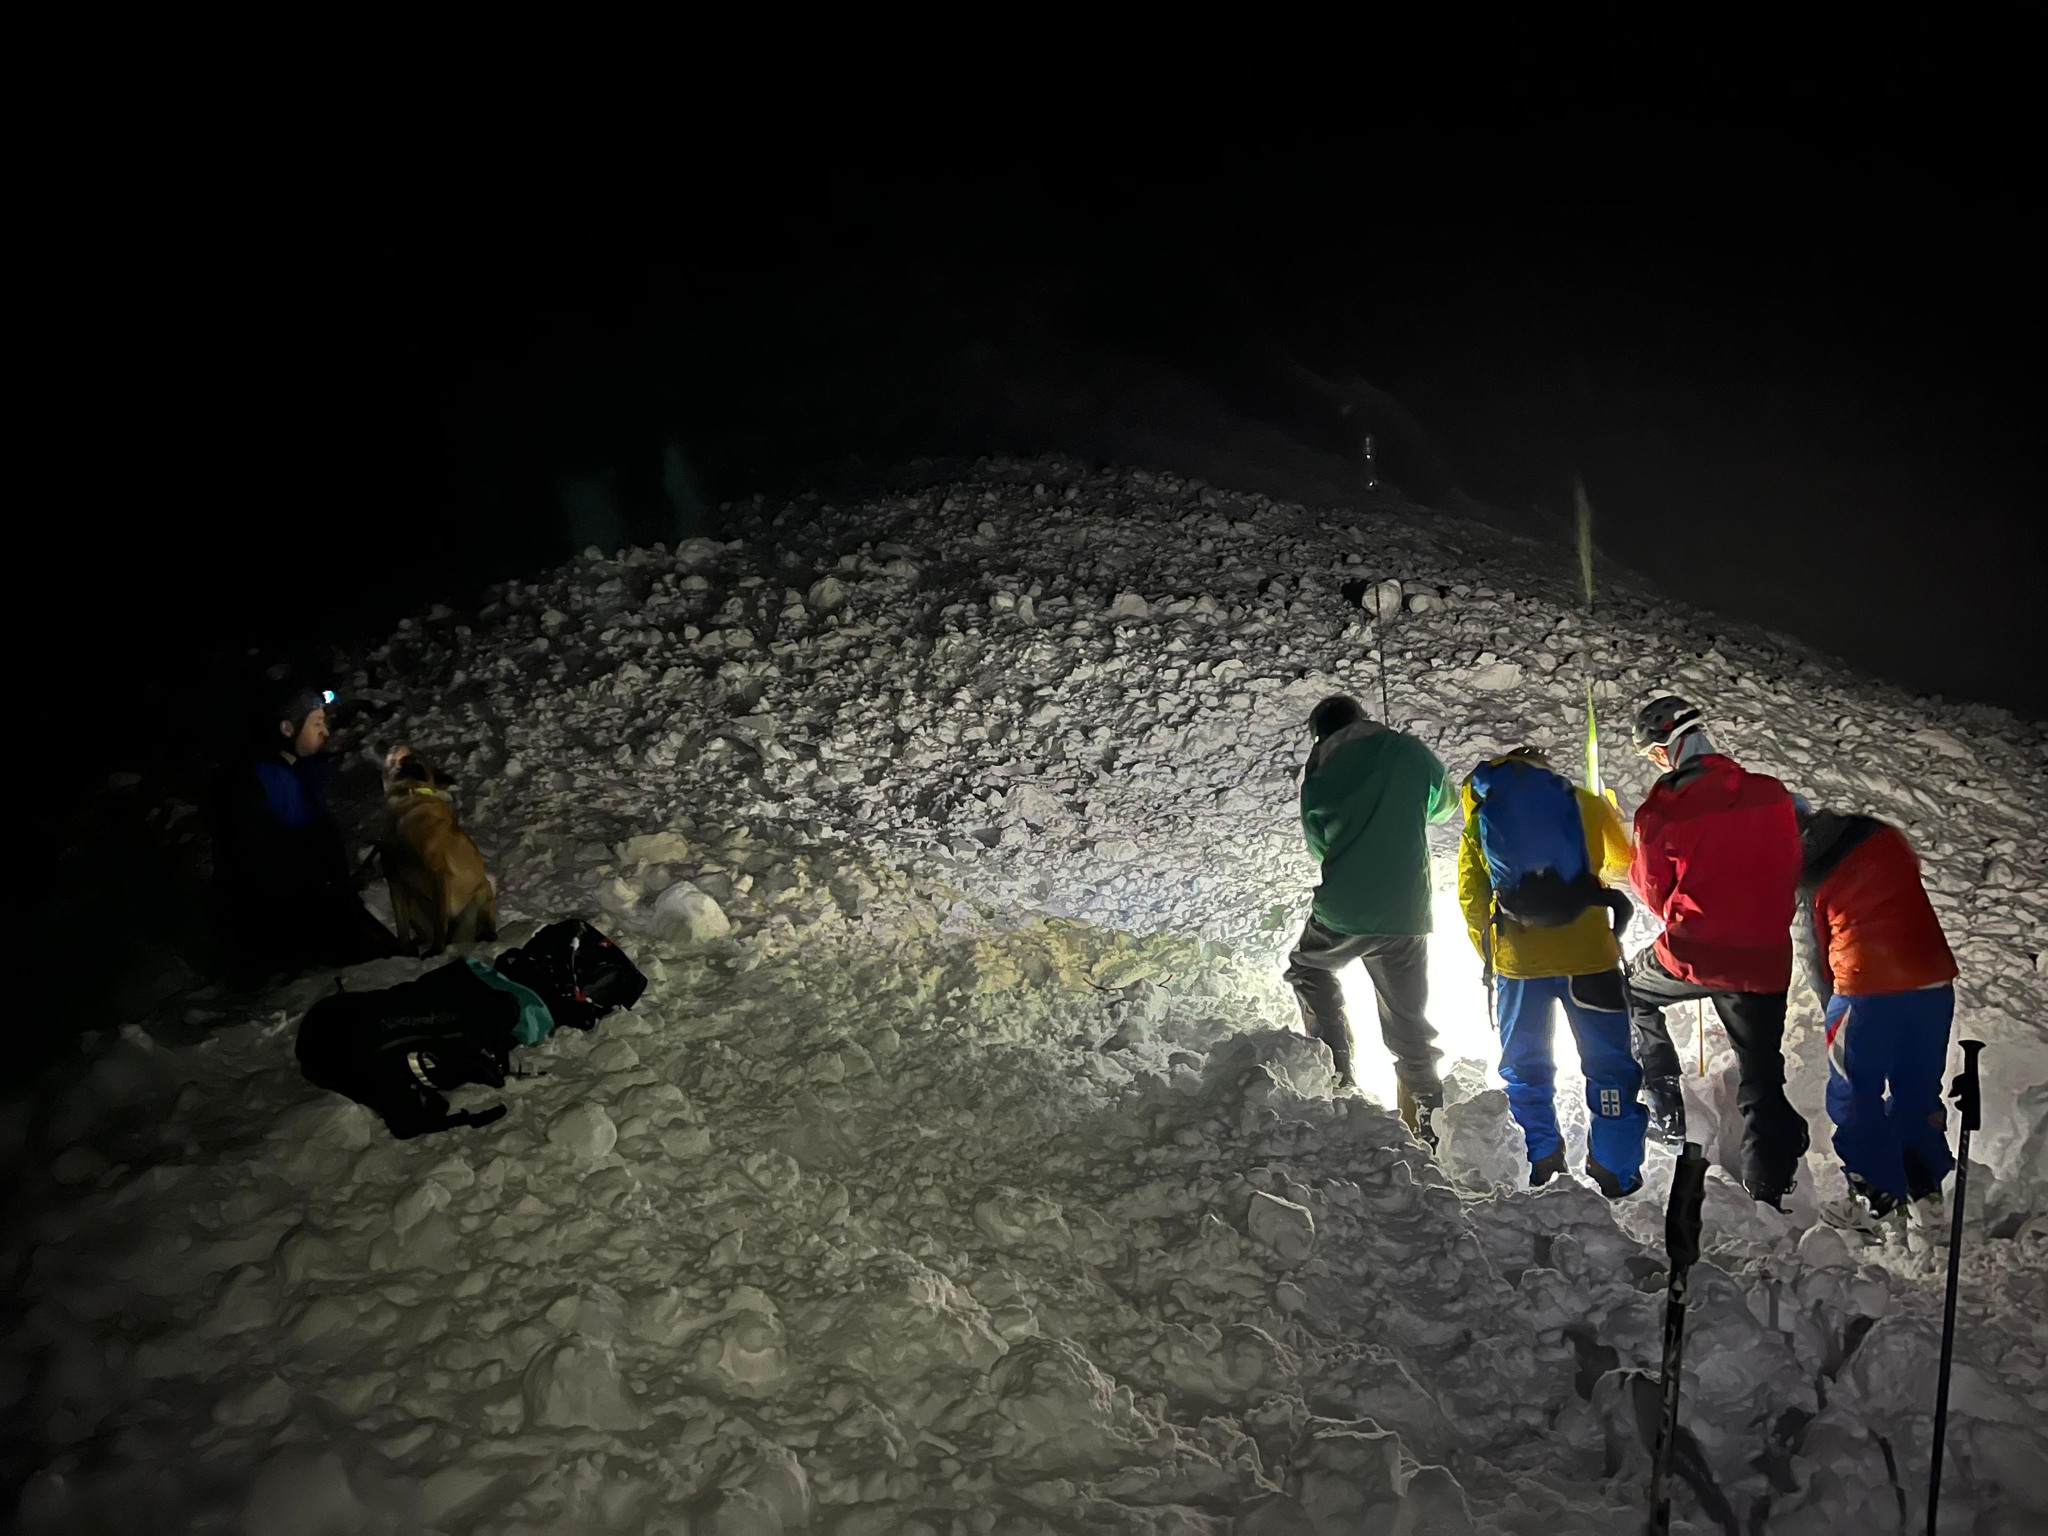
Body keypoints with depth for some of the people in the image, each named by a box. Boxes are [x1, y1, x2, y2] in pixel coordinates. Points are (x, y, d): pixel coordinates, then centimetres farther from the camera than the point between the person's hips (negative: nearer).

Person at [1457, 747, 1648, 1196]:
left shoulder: (1479, 818, 9)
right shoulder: (1584, 803, 6)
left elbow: (1471, 901, 8)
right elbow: (1624, 863, 23)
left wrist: (1490, 958, 19)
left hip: (1517, 961, 1)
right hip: (1588, 956, -1)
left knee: (1525, 1070, 17)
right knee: (1611, 1067, 11)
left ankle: (1541, 1171, 19)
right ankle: (1616, 1177, 14)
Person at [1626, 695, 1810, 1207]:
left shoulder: (1662, 812, -14)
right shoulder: (1773, 795, -2)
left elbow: (1656, 894, -2)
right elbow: (1790, 874, 10)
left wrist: (1635, 863, 16)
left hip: (1692, 954, -3)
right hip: (1766, 962, 3)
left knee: (1633, 992, 29)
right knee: (1762, 1079, 16)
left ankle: (1664, 1103, 26)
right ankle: (1769, 1190, 18)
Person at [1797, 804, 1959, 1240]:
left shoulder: (1808, 880, -4)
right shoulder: (1884, 836, 4)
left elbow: (1815, 955, 5)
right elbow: (1912, 877, 19)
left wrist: (1832, 1012, 20)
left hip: (1865, 988, -4)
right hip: (1933, 980, 4)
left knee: (1855, 1095, 12)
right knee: (1919, 1090, 18)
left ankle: (1875, 1192, 14)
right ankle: (1925, 1193, 24)